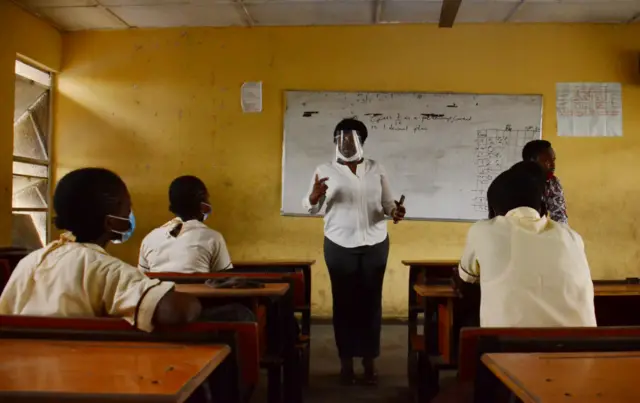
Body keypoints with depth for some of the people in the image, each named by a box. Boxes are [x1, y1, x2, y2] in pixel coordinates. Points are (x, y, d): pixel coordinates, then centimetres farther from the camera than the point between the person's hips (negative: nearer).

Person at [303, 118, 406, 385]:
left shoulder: (376, 170, 6)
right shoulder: (325, 171, 1)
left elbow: (387, 202, 7)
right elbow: (312, 209, -2)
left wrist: (395, 211, -15)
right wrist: (314, 196, -24)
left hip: (375, 245, 1)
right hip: (339, 246, -1)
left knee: (371, 302, 5)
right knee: (344, 303, 3)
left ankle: (369, 360, 16)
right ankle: (346, 361, 15)